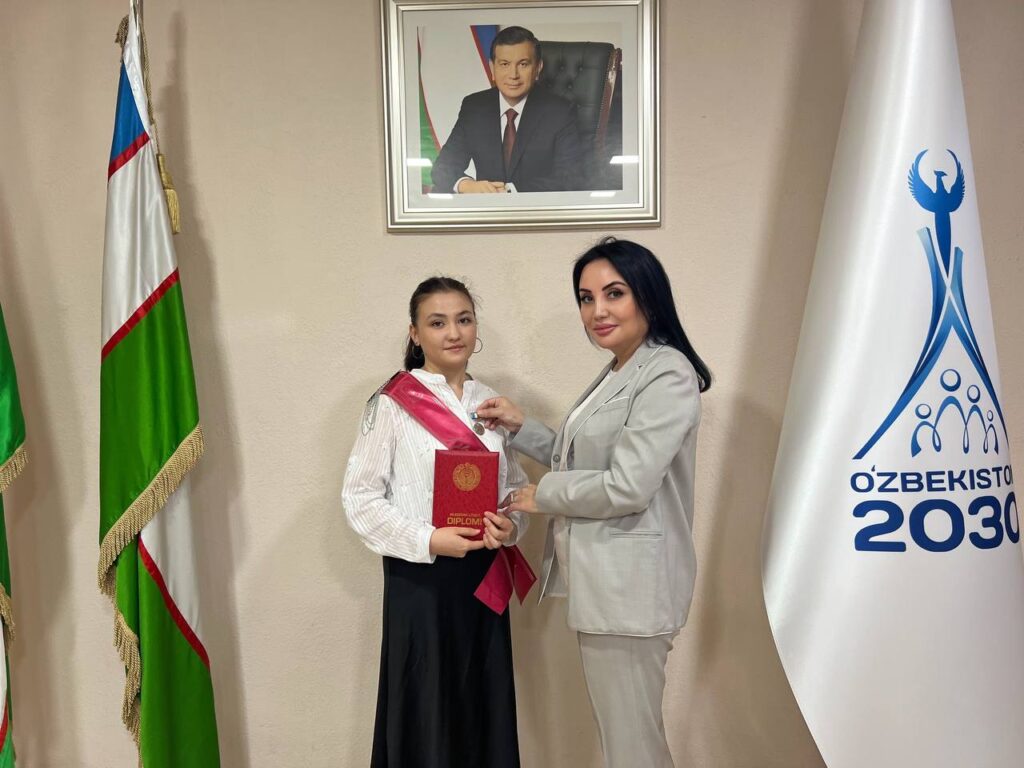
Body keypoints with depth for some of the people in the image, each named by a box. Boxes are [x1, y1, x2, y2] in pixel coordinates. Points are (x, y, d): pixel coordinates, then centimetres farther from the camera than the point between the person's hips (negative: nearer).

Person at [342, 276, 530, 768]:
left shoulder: (490, 403, 8)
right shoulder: (392, 402, -6)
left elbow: (516, 484, 14)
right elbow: (360, 497, -8)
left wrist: (511, 526, -7)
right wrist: (428, 541, -18)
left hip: (483, 574, 5)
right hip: (420, 577, -4)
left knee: (485, 706, 11)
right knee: (425, 712, 4)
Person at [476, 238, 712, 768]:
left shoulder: (667, 376, -17)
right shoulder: (617, 373, 14)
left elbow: (626, 486, -23)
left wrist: (541, 495, -10)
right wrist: (519, 427, 10)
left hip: (629, 582, -10)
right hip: (601, 579, 10)